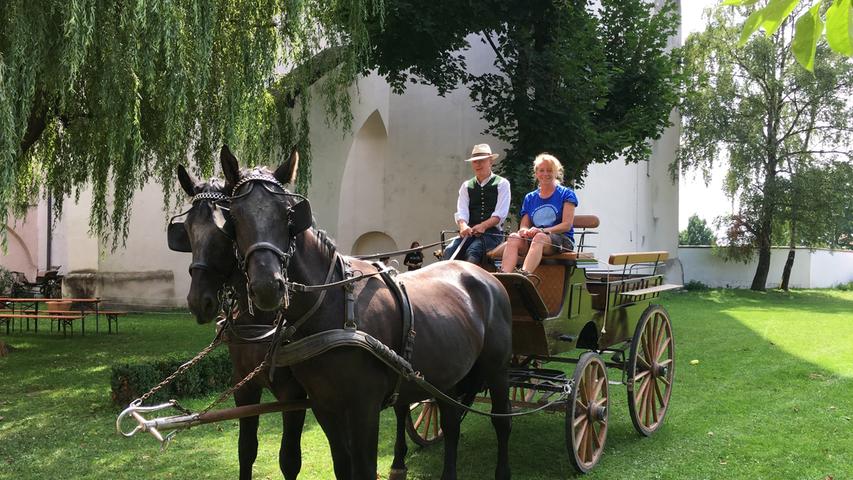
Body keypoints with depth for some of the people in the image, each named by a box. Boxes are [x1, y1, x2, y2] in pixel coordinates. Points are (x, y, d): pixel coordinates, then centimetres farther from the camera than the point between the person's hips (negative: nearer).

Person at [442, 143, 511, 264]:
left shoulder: (502, 184, 8)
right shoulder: (467, 186, 19)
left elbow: (500, 214, -4)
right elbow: (461, 212, 5)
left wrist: (483, 226, -21)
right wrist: (463, 226, -19)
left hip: (492, 232, -3)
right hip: (470, 232, 3)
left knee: (473, 251, -33)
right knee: (450, 251, -26)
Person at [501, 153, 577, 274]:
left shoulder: (566, 194, 9)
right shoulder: (530, 198, 22)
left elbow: (567, 225, -3)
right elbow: (524, 224, 16)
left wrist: (542, 230, -18)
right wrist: (524, 230, -10)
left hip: (562, 240, -4)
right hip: (533, 239, 4)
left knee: (539, 237, -38)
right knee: (513, 238, -29)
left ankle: (524, 275, -61)